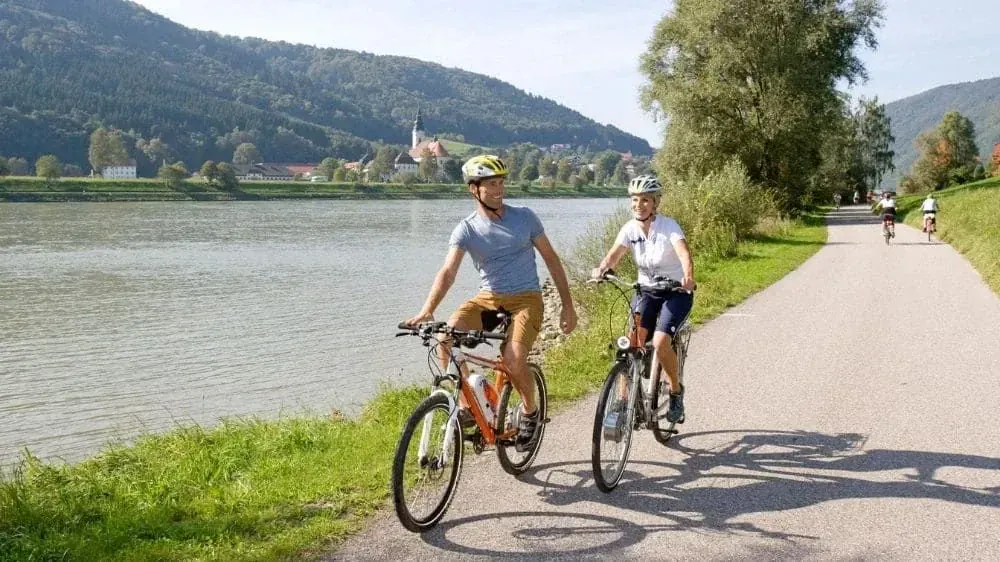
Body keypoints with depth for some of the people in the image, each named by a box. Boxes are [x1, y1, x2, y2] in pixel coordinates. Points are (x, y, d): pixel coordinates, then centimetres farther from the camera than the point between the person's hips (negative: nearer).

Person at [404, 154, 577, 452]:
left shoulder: (524, 217, -2)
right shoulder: (466, 229, -4)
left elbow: (551, 259, 6)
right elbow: (448, 271, -18)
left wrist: (568, 305, 2)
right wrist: (427, 310, -35)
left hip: (525, 299, -1)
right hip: (488, 299, 2)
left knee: (513, 360, -25)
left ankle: (529, 410, 7)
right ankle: (466, 404, -8)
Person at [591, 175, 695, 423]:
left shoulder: (668, 226, -18)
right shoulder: (630, 228, -5)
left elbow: (684, 254, -34)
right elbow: (614, 255, -18)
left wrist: (688, 277, -54)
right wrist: (601, 269, -41)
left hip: (676, 292, -4)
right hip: (646, 291, 4)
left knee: (660, 342, -22)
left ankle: (676, 390, 4)